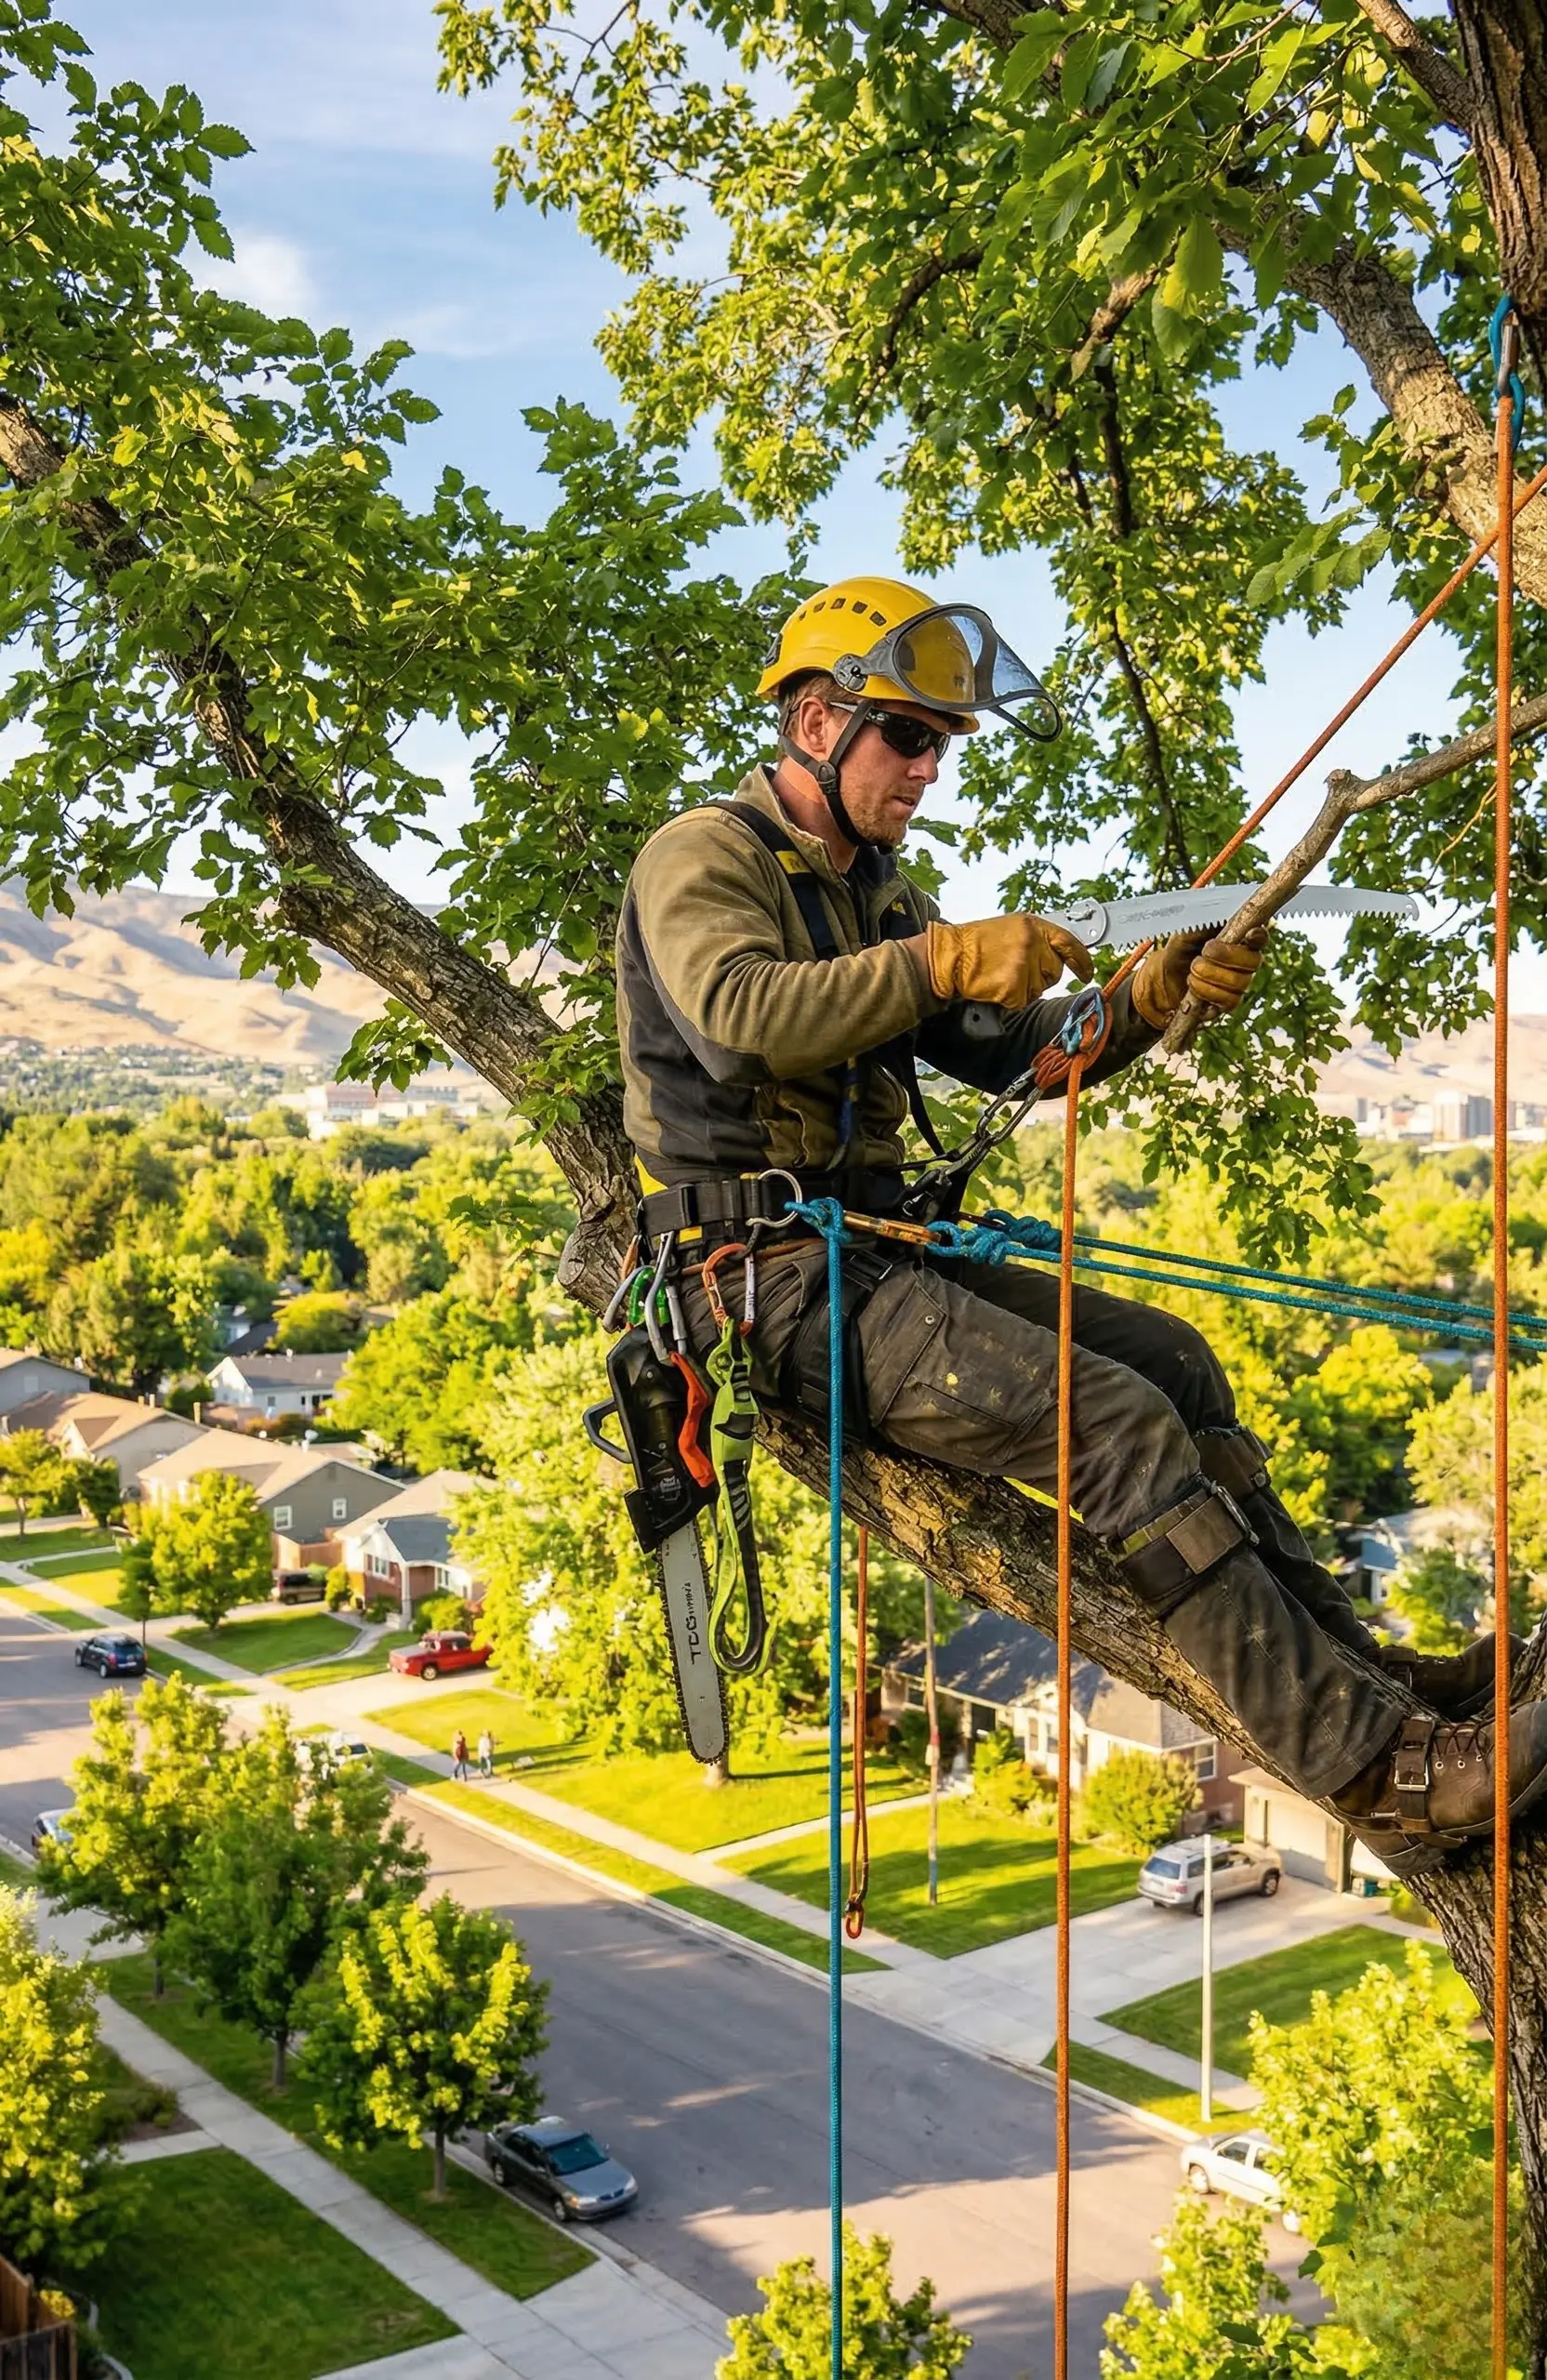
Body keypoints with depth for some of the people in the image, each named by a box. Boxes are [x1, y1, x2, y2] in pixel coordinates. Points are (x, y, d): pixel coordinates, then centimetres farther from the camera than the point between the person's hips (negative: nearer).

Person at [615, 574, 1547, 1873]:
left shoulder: (875, 892, 22)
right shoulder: (703, 855, -5)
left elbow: (1013, 1048, 15)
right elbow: (739, 1018, -26)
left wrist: (1151, 996, -2)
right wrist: (939, 960, -31)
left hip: (871, 1255, 9)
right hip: (769, 1274, -9)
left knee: (1172, 1358, 2)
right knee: (1120, 1422, -21)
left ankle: (1352, 1663, 8)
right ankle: (1378, 1769, -19)